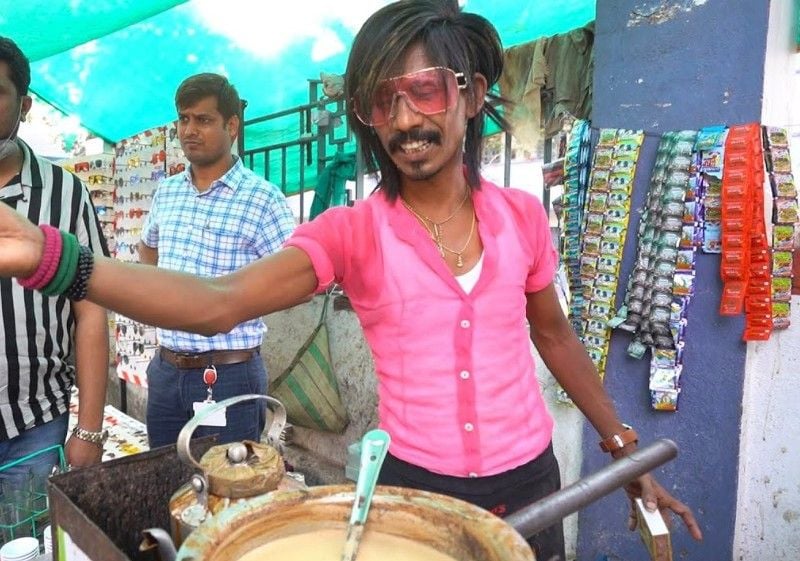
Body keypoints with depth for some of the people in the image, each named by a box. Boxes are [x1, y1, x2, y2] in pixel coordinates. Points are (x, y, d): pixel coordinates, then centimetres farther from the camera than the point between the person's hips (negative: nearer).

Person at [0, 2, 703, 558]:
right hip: (413, 487, -2)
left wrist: (626, 448, 13)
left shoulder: (522, 217, -6)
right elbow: (218, 303, -28)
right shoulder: (352, 233, -14)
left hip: (529, 482, 3)